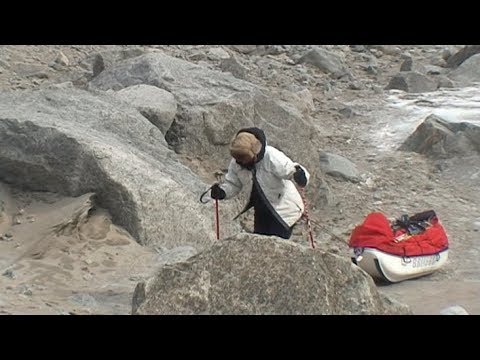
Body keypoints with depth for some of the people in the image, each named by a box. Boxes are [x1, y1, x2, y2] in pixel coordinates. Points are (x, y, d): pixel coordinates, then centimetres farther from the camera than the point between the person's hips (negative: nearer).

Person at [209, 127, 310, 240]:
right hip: (262, 211, 6)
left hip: (283, 210, -6)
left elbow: (291, 170, -31)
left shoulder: (272, 157, -30)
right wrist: (222, 192, -21)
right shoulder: (236, 162, -11)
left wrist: (299, 175, -56)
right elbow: (232, 183, 0)